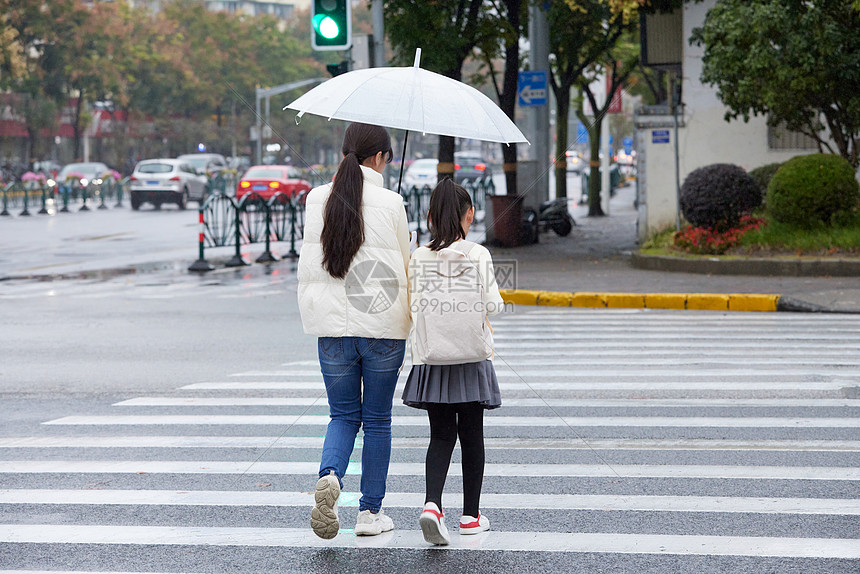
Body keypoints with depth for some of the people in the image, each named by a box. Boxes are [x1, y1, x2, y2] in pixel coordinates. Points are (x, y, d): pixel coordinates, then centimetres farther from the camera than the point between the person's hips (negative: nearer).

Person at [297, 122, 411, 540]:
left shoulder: (317, 199, 0)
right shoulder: (390, 203, -8)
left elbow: (308, 266, 5)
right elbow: (405, 267, 0)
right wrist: (403, 324, 12)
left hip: (332, 324, 2)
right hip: (383, 325, -2)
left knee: (343, 415, 14)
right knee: (377, 420, 11)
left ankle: (329, 476, -14)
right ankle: (371, 512, 15)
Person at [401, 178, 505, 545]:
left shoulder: (418, 257, -1)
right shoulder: (478, 255, -7)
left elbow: (411, 308, -3)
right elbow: (492, 304, -10)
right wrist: (496, 303, 11)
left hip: (430, 359, 2)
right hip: (470, 356, -2)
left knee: (441, 435, 5)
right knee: (471, 436, 10)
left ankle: (432, 503, -17)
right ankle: (471, 515, 16)